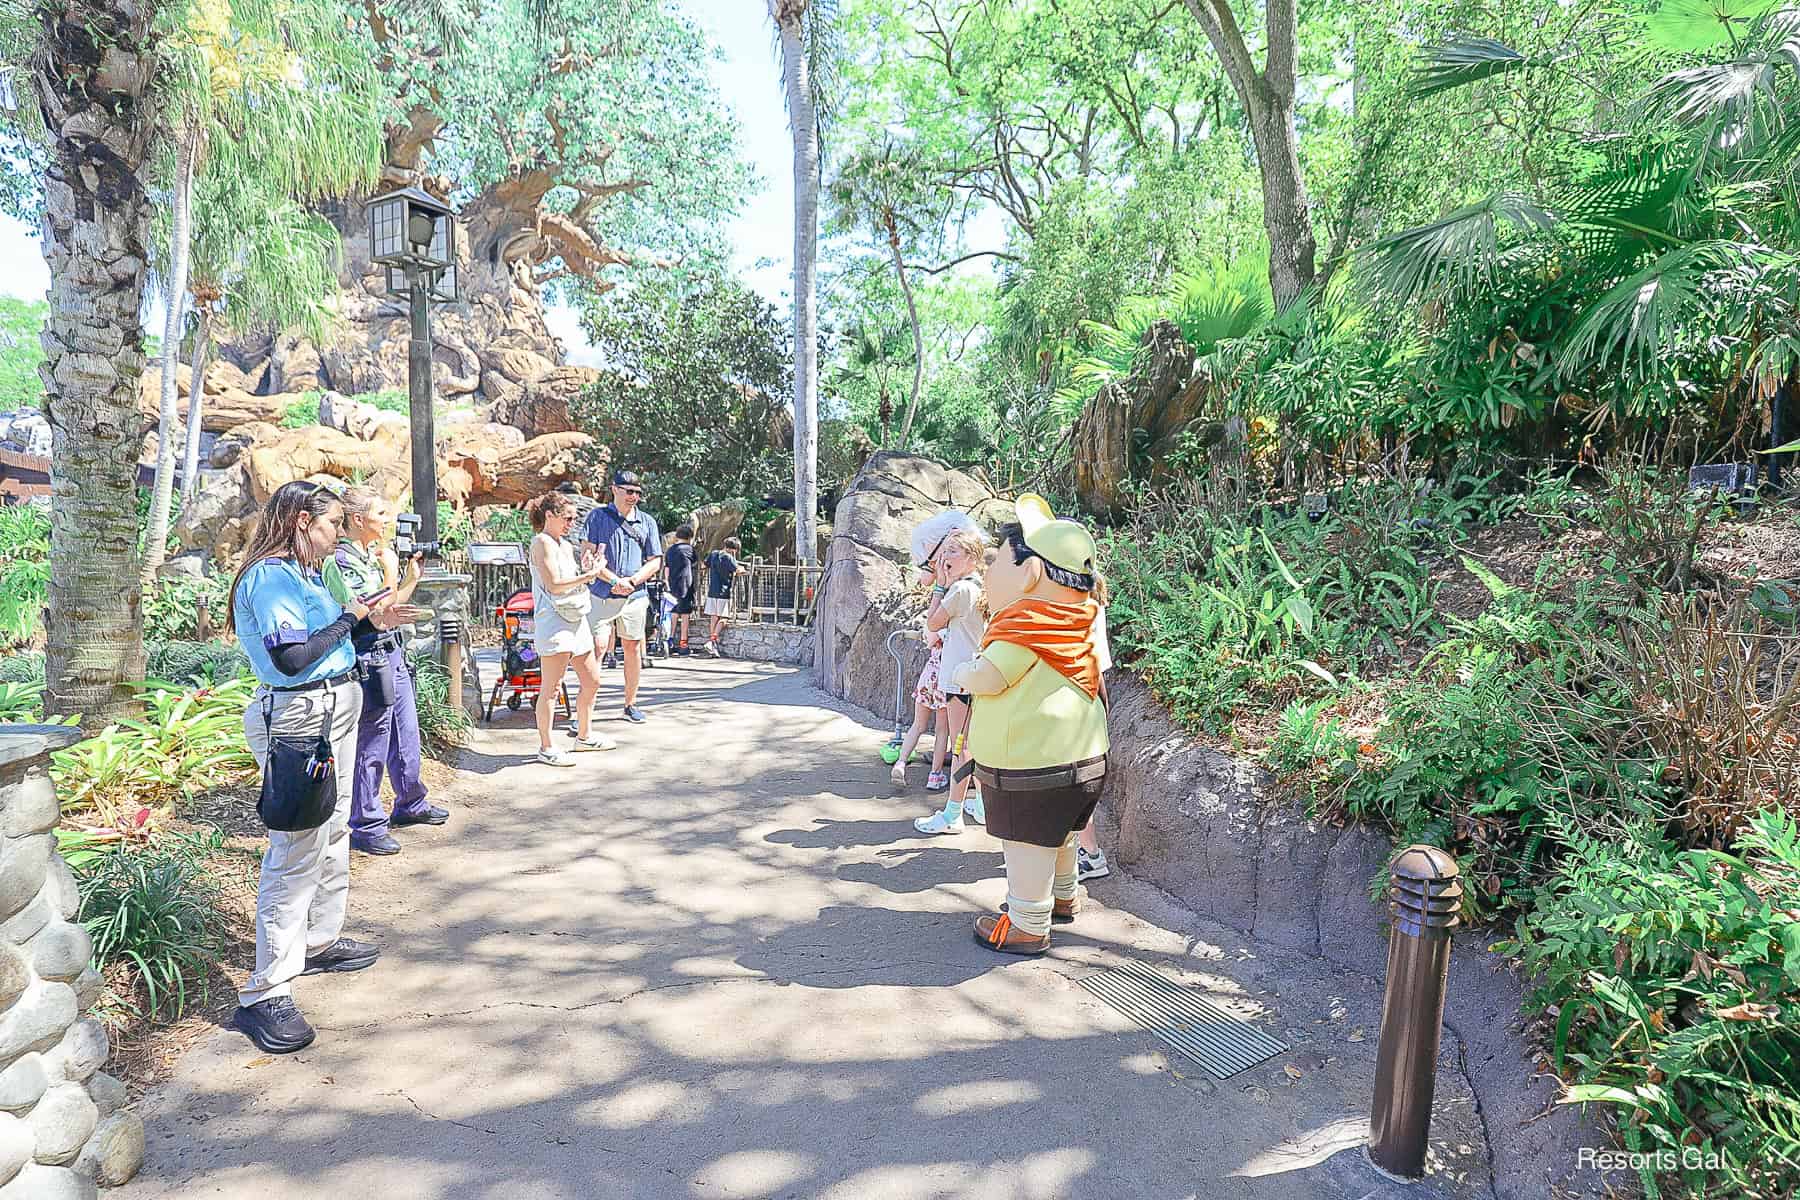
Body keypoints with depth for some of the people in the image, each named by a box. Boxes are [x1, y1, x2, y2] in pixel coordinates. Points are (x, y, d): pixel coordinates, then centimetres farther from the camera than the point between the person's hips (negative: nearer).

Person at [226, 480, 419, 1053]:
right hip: (298, 716, -10)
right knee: (297, 850, -8)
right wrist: (349, 618, -14)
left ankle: (320, 941, 35)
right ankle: (266, 994, 0)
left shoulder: (300, 573, 12)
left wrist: (373, 623, 5)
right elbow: (292, 658, -25)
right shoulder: (270, 576, -17)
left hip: (335, 709, 10)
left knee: (332, 832, 20)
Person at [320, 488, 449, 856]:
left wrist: (412, 577, 11)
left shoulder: (372, 554, 12)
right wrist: (390, 569, -18)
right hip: (368, 659, -9)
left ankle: (411, 805, 36)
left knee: (406, 736, 19)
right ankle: (366, 827, 12)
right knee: (371, 747, 0)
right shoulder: (341, 560, -16)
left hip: (393, 653, 9)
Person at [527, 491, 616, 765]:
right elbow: (554, 585, -17)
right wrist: (587, 576, -12)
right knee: (551, 688, -5)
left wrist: (586, 571, 5)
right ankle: (546, 748, 1)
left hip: (576, 619, 10)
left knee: (591, 681, 14)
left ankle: (584, 736, 27)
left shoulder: (566, 545, 19)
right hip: (553, 621, -10)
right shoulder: (542, 542, -8)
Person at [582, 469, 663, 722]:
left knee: (632, 648, 8)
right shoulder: (597, 516, 2)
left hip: (634, 595, 3)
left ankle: (631, 704, 21)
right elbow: (588, 554, -5)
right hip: (600, 594, -3)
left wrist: (631, 581, -7)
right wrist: (614, 580, -14)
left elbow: (655, 561, 8)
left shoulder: (647, 522, 11)